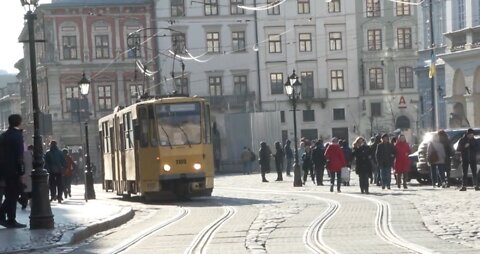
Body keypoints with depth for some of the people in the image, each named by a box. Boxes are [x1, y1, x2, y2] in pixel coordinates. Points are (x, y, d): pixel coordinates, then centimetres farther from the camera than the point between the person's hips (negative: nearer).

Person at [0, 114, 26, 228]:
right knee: (13, 194, -1)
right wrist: (21, 170, -17)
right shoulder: (17, 135, -12)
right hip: (14, 169, -7)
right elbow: (19, 155, -18)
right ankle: (11, 220, 1)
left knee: (10, 194, 16)